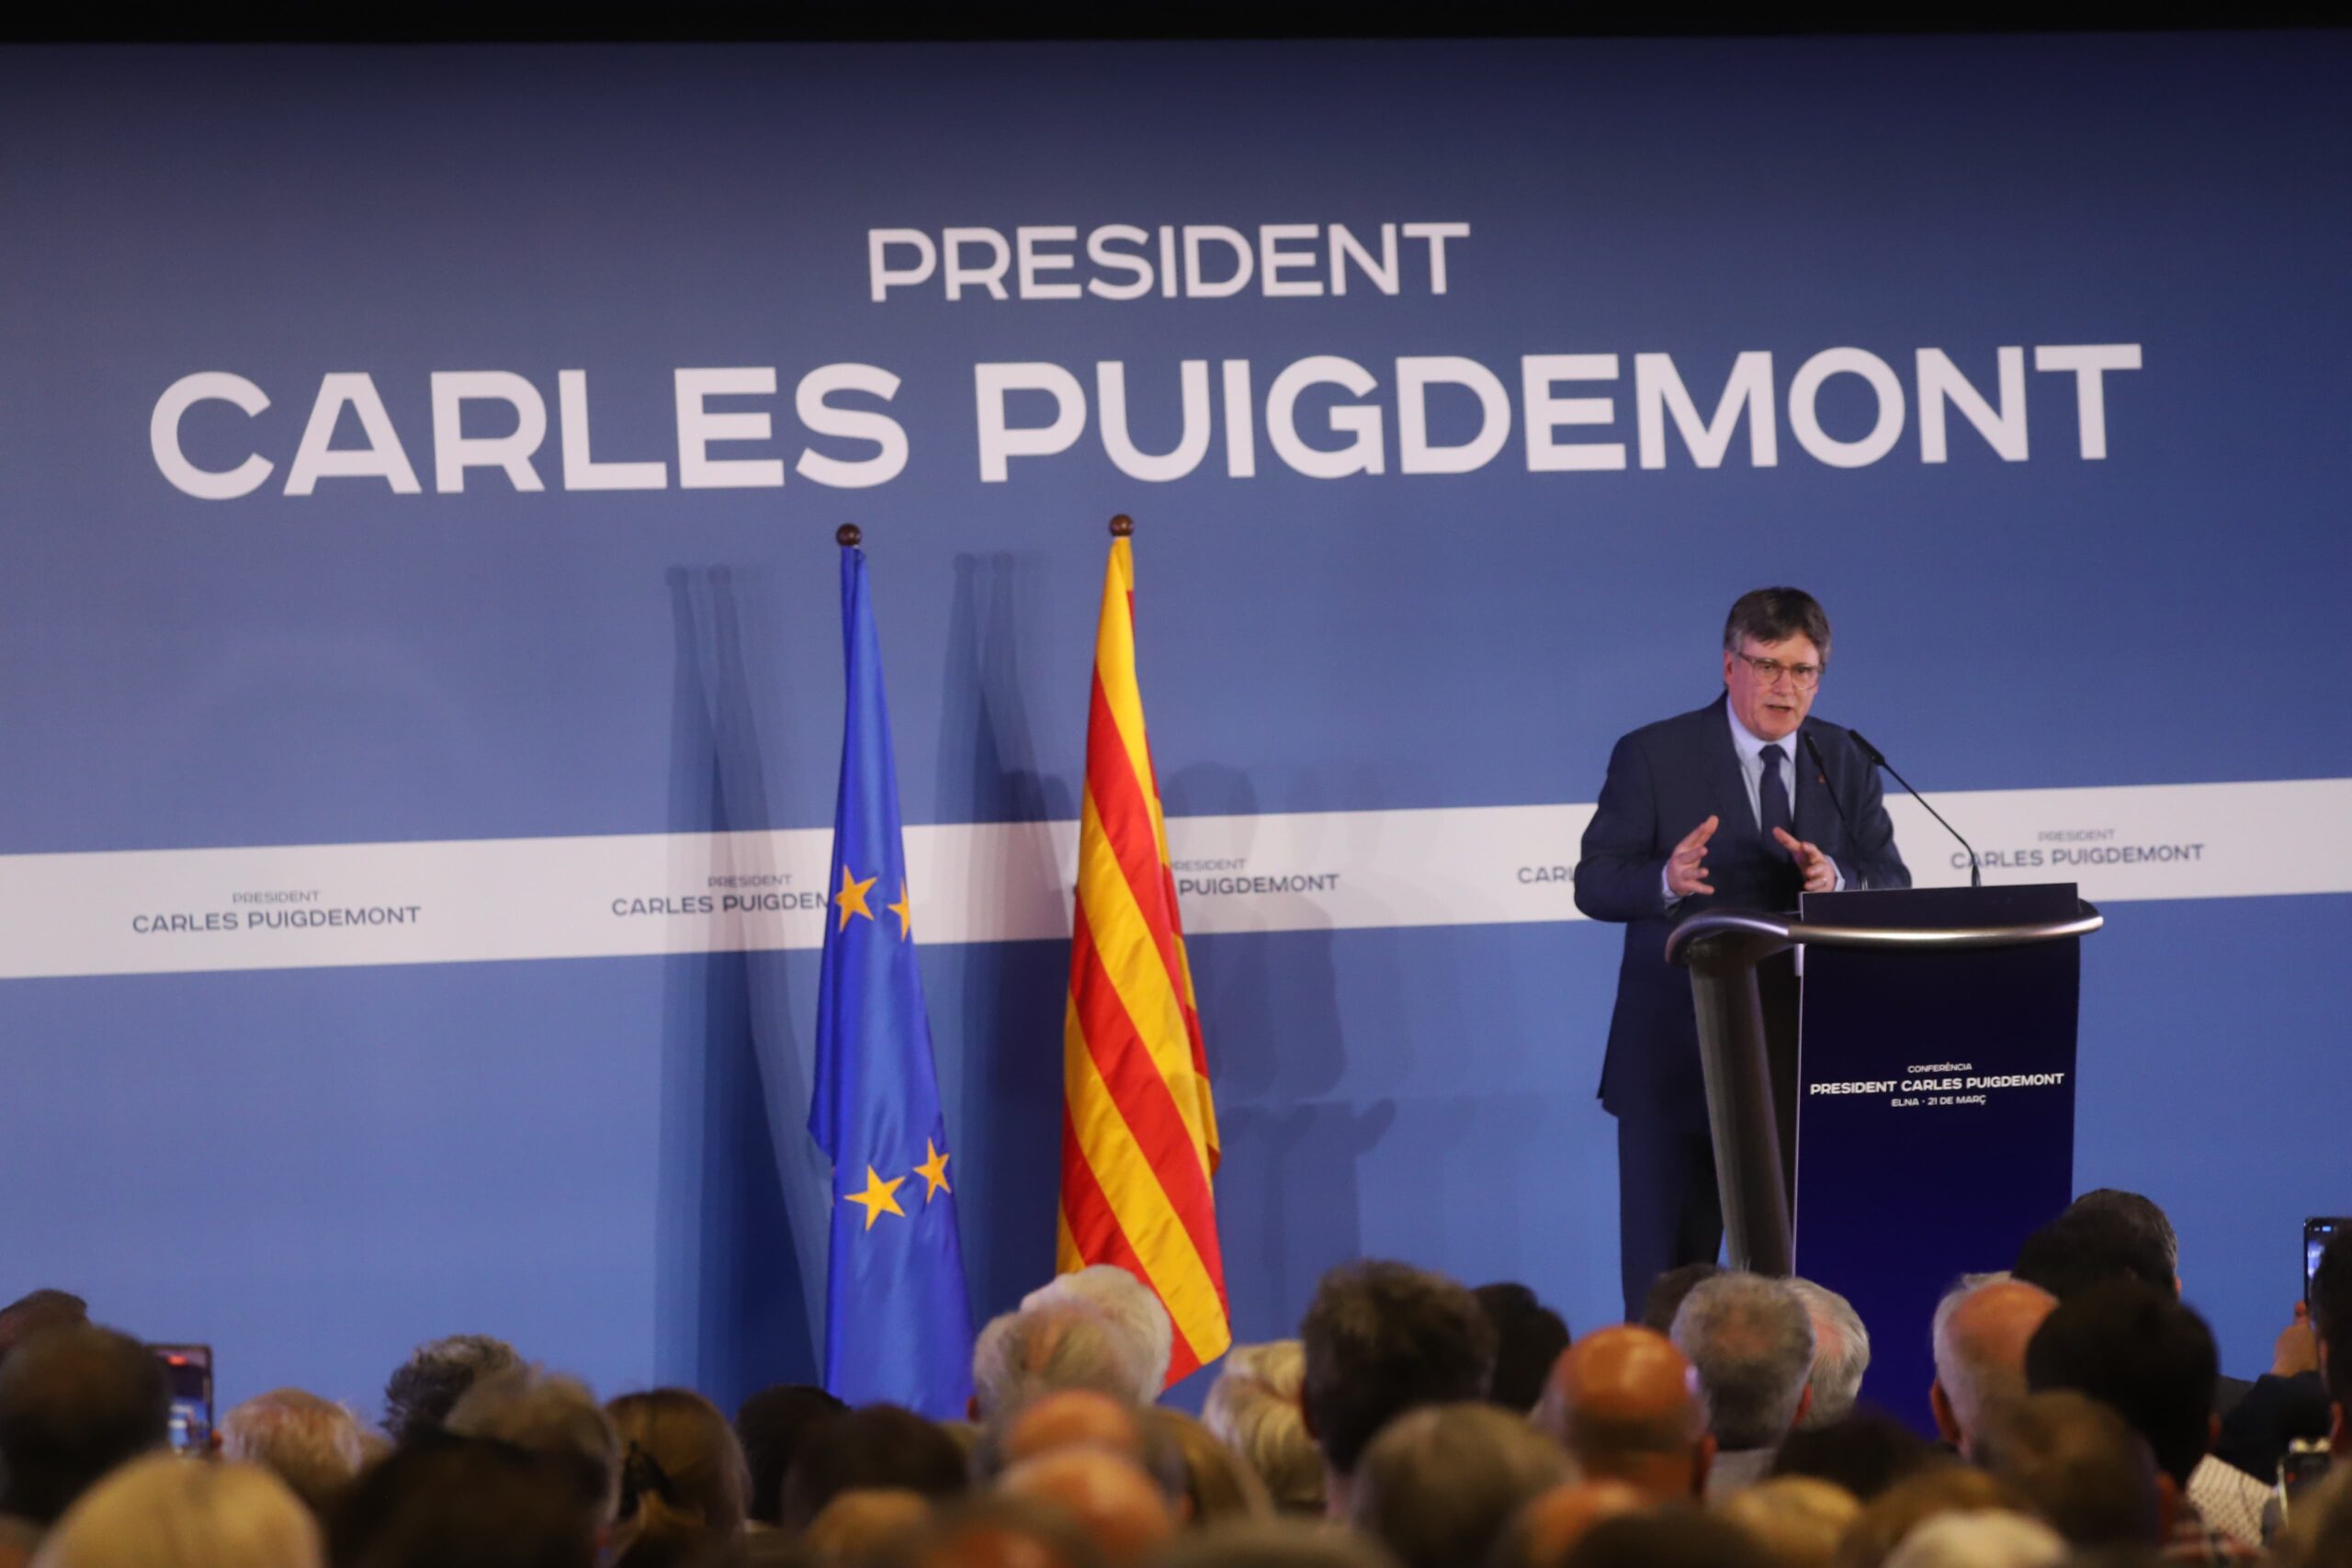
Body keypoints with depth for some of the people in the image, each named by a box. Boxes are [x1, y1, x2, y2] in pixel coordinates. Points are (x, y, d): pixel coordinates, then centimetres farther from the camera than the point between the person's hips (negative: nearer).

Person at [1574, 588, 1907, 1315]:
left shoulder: (1846, 763, 9)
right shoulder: (1653, 756, -3)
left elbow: (1894, 885, 4)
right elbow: (1594, 883, -7)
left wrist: (1838, 878, -19)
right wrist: (1665, 879, -29)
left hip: (1806, 1062, 3)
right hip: (1680, 1056, -3)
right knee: (1665, 1275, 1)